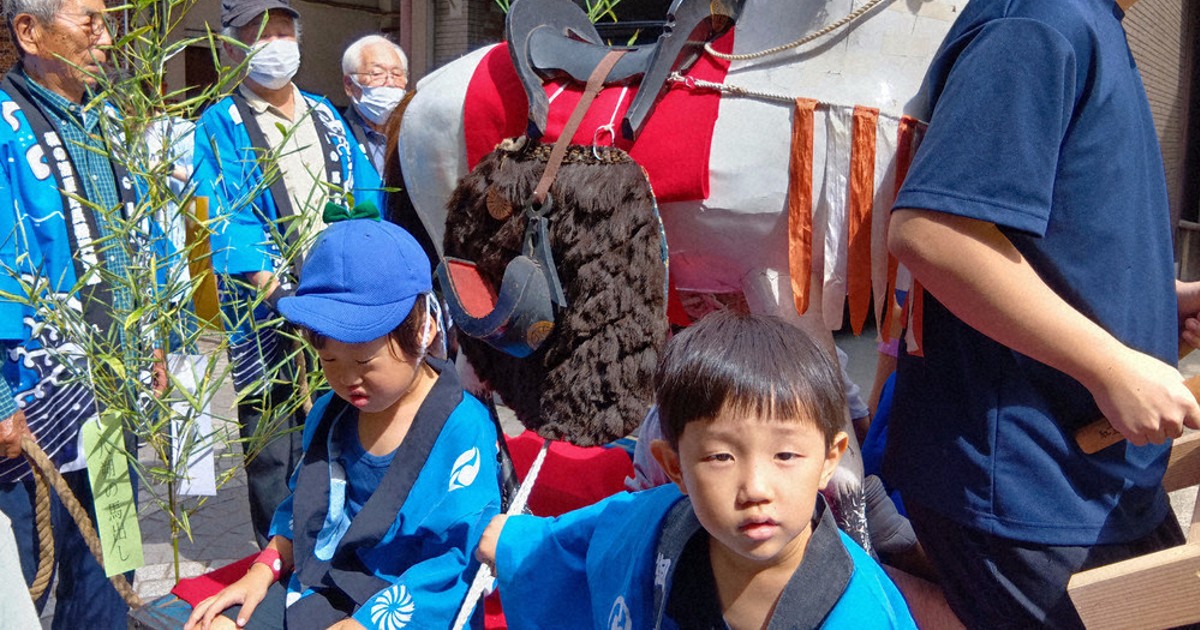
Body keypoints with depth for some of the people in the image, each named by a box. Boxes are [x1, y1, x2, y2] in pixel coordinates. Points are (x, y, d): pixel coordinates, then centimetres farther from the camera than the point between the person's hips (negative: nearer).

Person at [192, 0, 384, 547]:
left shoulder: (323, 114, 17)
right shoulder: (221, 124, 0)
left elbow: (366, 189, 13)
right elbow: (228, 215, -13)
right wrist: (265, 276, -28)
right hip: (268, 311, -5)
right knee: (272, 445, 0)